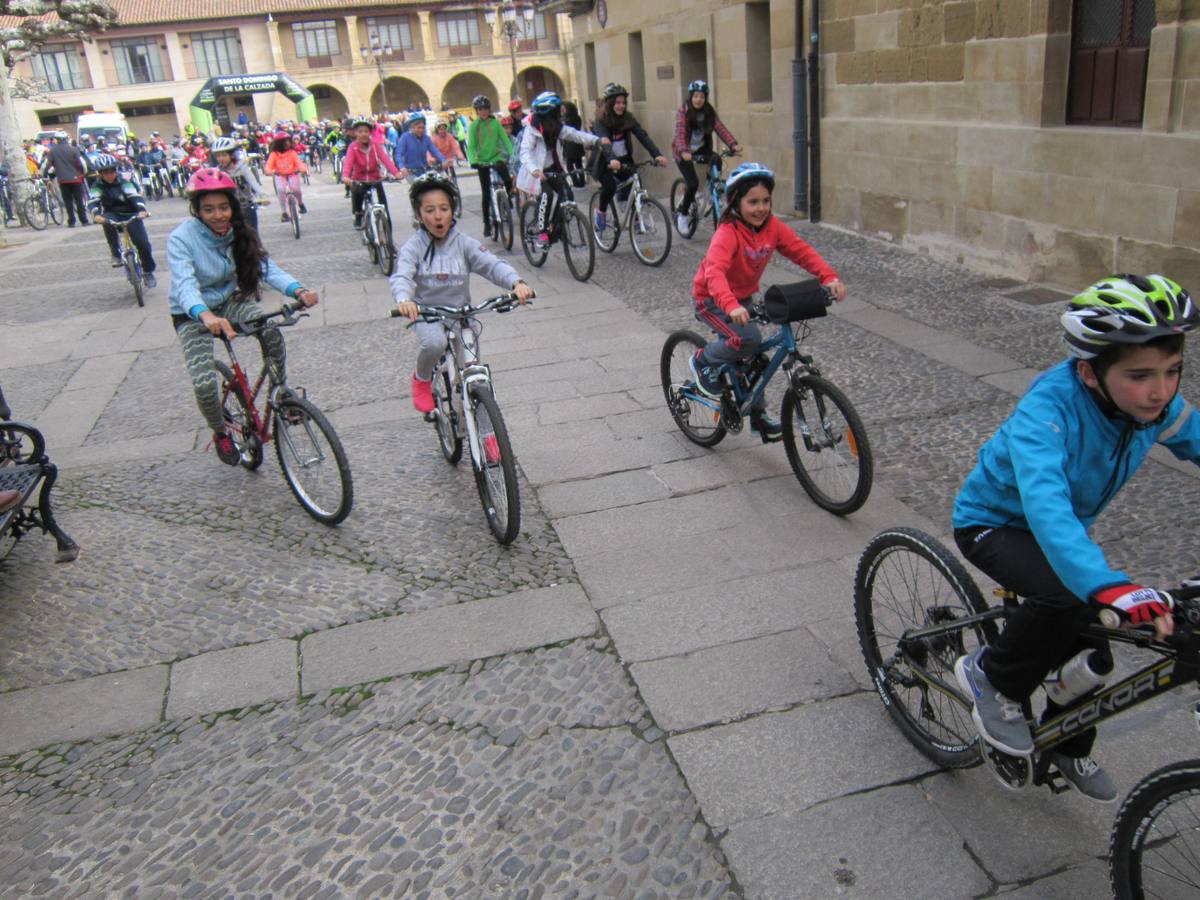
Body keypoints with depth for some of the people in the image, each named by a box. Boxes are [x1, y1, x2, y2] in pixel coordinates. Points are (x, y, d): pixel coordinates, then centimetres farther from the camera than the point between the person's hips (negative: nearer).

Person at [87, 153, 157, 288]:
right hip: (112, 215, 1)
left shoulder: (124, 182, -9)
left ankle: (148, 272, 7)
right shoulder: (97, 186, -7)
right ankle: (116, 254, -22)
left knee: (143, 243, -16)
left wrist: (142, 209, -45)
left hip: (130, 215, 0)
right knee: (107, 222, -36)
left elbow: (135, 196, -23)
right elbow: (92, 202, -21)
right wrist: (96, 215, -44)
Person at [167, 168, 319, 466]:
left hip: (228, 301, 3)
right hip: (192, 315, -3)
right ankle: (220, 434, 11)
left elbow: (266, 267, -19)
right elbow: (185, 285, -39)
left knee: (270, 328, -30)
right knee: (204, 384, -22)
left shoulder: (239, 233, -9)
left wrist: (298, 290, -40)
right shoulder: (181, 239, -24)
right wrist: (206, 316, -60)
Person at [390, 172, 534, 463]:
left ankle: (488, 435, 9)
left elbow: (492, 265, -18)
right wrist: (404, 299, -49)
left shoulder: (464, 244, -6)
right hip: (427, 313, -2)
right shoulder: (413, 247, -10)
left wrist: (516, 283, -39)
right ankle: (422, 379, -1)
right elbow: (402, 277, -25)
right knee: (435, 343, -36)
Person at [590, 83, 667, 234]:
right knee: (610, 186, -28)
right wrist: (612, 159, -52)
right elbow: (604, 141, -32)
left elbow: (643, 136, -15)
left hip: (624, 160, 4)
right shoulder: (601, 120, -15)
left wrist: (657, 155, -31)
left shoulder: (628, 118, -4)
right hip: (606, 162, -4)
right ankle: (600, 212, 0)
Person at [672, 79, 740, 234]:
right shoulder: (683, 112, -15)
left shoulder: (709, 112, -3)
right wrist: (684, 152, -47)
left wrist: (733, 144, -32)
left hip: (701, 149, 5)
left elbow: (720, 128, -15)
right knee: (693, 183, -20)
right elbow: (680, 133, -28)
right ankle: (682, 214, 2)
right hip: (684, 153, -5)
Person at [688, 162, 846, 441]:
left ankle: (758, 415, 26)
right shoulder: (728, 233, -29)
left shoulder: (772, 227, -9)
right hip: (711, 299, -7)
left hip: (742, 298, 7)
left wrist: (829, 277, -29)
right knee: (749, 339, -28)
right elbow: (715, 271, -43)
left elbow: (802, 251, -12)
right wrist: (731, 306, -60)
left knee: (754, 354, 9)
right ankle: (703, 361, -2)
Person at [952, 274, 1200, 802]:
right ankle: (991, 676, -5)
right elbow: (1046, 506, -51)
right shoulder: (1048, 409, -38)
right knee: (1071, 594, -33)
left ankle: (1069, 748, 38)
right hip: (994, 523, -6)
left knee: (1090, 649, 8)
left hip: (1068, 526, 6)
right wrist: (1112, 587, -64)